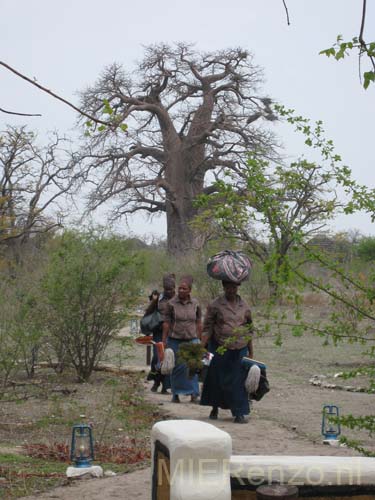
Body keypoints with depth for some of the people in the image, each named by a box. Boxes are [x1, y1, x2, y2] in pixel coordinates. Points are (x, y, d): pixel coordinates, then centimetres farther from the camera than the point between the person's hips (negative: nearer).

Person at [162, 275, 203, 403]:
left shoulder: (195, 304, 4)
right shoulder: (171, 304, -2)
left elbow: (199, 324, 10)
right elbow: (166, 323, 0)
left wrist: (199, 340, 10)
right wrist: (164, 340, -2)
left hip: (191, 340, 1)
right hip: (175, 340, -1)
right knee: (177, 367, 7)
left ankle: (194, 394, 0)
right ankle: (176, 394, 18)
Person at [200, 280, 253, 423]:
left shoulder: (244, 306, 7)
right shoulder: (215, 305, -3)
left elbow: (249, 330, 13)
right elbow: (207, 328, -3)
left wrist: (251, 352, 12)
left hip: (240, 351, 2)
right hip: (219, 350, -2)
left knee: (239, 381, 1)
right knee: (217, 379, 8)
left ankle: (239, 413, 7)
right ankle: (215, 408, 28)